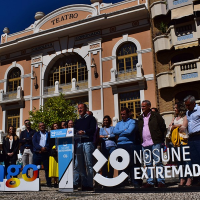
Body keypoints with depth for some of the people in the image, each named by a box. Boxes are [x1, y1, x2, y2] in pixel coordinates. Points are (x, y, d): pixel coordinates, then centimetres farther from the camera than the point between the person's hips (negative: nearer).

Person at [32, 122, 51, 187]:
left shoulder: (48, 134, 11)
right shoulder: (36, 134, 14)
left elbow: (49, 143, 1)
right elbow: (34, 143, -1)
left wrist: (45, 148, -15)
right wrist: (41, 148, -15)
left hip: (45, 154, -1)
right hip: (37, 153, 1)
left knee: (47, 168, -1)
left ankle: (49, 183, 5)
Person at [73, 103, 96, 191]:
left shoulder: (91, 118, 7)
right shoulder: (77, 121, 24)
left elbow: (93, 129, -6)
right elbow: (75, 130, 17)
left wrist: (84, 132, -20)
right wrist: (76, 133, -5)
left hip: (88, 142, -6)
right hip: (79, 143, 6)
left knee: (89, 164, -6)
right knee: (80, 165, 3)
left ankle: (89, 184, -3)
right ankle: (84, 184, 9)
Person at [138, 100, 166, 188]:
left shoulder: (156, 115, 2)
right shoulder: (140, 118, 17)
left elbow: (163, 127, 1)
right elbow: (138, 130, 19)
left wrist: (159, 137, -1)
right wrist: (141, 141, 10)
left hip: (155, 143, -5)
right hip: (144, 144, 5)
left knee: (158, 162, -5)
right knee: (148, 163, 8)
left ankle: (161, 181, 3)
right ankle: (150, 182, 14)